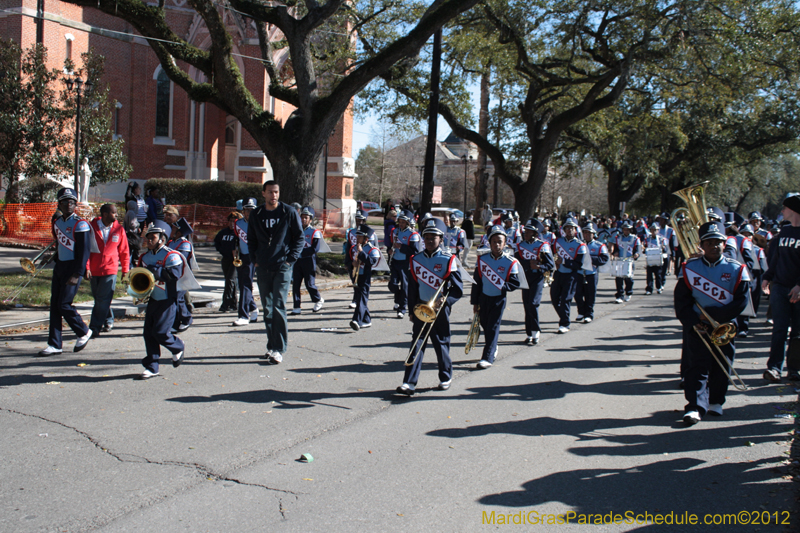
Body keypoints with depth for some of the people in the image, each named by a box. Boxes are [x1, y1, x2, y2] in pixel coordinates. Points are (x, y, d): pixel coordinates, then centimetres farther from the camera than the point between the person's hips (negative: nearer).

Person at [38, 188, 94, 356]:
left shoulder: (80, 224, -12)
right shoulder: (57, 223, 10)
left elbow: (84, 252, -15)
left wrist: (77, 275, -20)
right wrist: (56, 263, 20)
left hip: (73, 268, -7)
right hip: (59, 267, 7)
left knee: (64, 304, -10)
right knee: (54, 305, 5)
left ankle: (84, 332, 13)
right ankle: (54, 345, 9)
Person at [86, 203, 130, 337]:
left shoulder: (119, 229, -2)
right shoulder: (91, 227, -4)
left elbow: (124, 251, 5)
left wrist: (125, 269, 6)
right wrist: (86, 268, -9)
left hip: (110, 270, -2)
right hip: (94, 270, 2)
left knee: (103, 300, -8)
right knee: (98, 299, 12)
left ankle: (95, 327, -1)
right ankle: (108, 321, 30)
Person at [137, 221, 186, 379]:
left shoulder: (171, 256, -12)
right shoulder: (145, 257, 11)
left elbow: (174, 274, -27)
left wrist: (153, 270, -26)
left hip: (167, 301, -7)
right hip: (152, 300, 7)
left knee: (160, 332, -10)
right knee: (148, 333, 4)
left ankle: (178, 347, 21)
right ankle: (151, 367, 12)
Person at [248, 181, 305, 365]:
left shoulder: (289, 212, -2)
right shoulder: (256, 215, 8)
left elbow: (300, 238, 1)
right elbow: (251, 240, 19)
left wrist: (290, 259, -7)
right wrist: (255, 259, 8)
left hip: (282, 267, -4)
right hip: (263, 268, 5)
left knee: (279, 307, -11)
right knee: (267, 309, 9)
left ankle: (279, 349, -8)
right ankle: (272, 346, 19)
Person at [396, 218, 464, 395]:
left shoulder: (448, 260, -6)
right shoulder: (416, 260, 5)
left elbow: (458, 289, -7)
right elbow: (412, 287, 11)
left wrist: (445, 301, -22)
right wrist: (412, 310, 9)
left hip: (439, 310, -2)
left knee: (441, 344, 9)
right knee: (417, 344, -1)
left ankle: (446, 377, 29)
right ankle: (410, 383, -3)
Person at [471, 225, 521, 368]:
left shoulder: (510, 262, -9)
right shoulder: (482, 259, -2)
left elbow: (515, 283, -7)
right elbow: (476, 281, 2)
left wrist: (502, 287, -24)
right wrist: (475, 302, 2)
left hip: (499, 300, -3)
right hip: (484, 298, 3)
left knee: (493, 328, -5)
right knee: (485, 325, 14)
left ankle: (488, 357, -1)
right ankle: (493, 349, 37)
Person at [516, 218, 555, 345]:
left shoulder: (543, 246, -4)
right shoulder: (521, 246, 9)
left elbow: (551, 265, -8)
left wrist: (538, 266, -25)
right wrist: (529, 264, -18)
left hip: (538, 278, -4)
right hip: (525, 277, 4)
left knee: (533, 304, -15)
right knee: (526, 305, 5)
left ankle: (535, 332, -2)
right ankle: (529, 334, 13)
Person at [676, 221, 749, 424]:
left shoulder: (736, 270, 0)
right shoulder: (690, 268, 0)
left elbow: (741, 301, -6)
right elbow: (681, 301, -1)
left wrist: (714, 315, -14)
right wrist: (694, 320, -15)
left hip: (725, 327, 1)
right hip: (697, 327, -1)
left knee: (722, 366, 7)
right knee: (698, 365, -9)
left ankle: (716, 402, 26)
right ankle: (695, 406, -14)